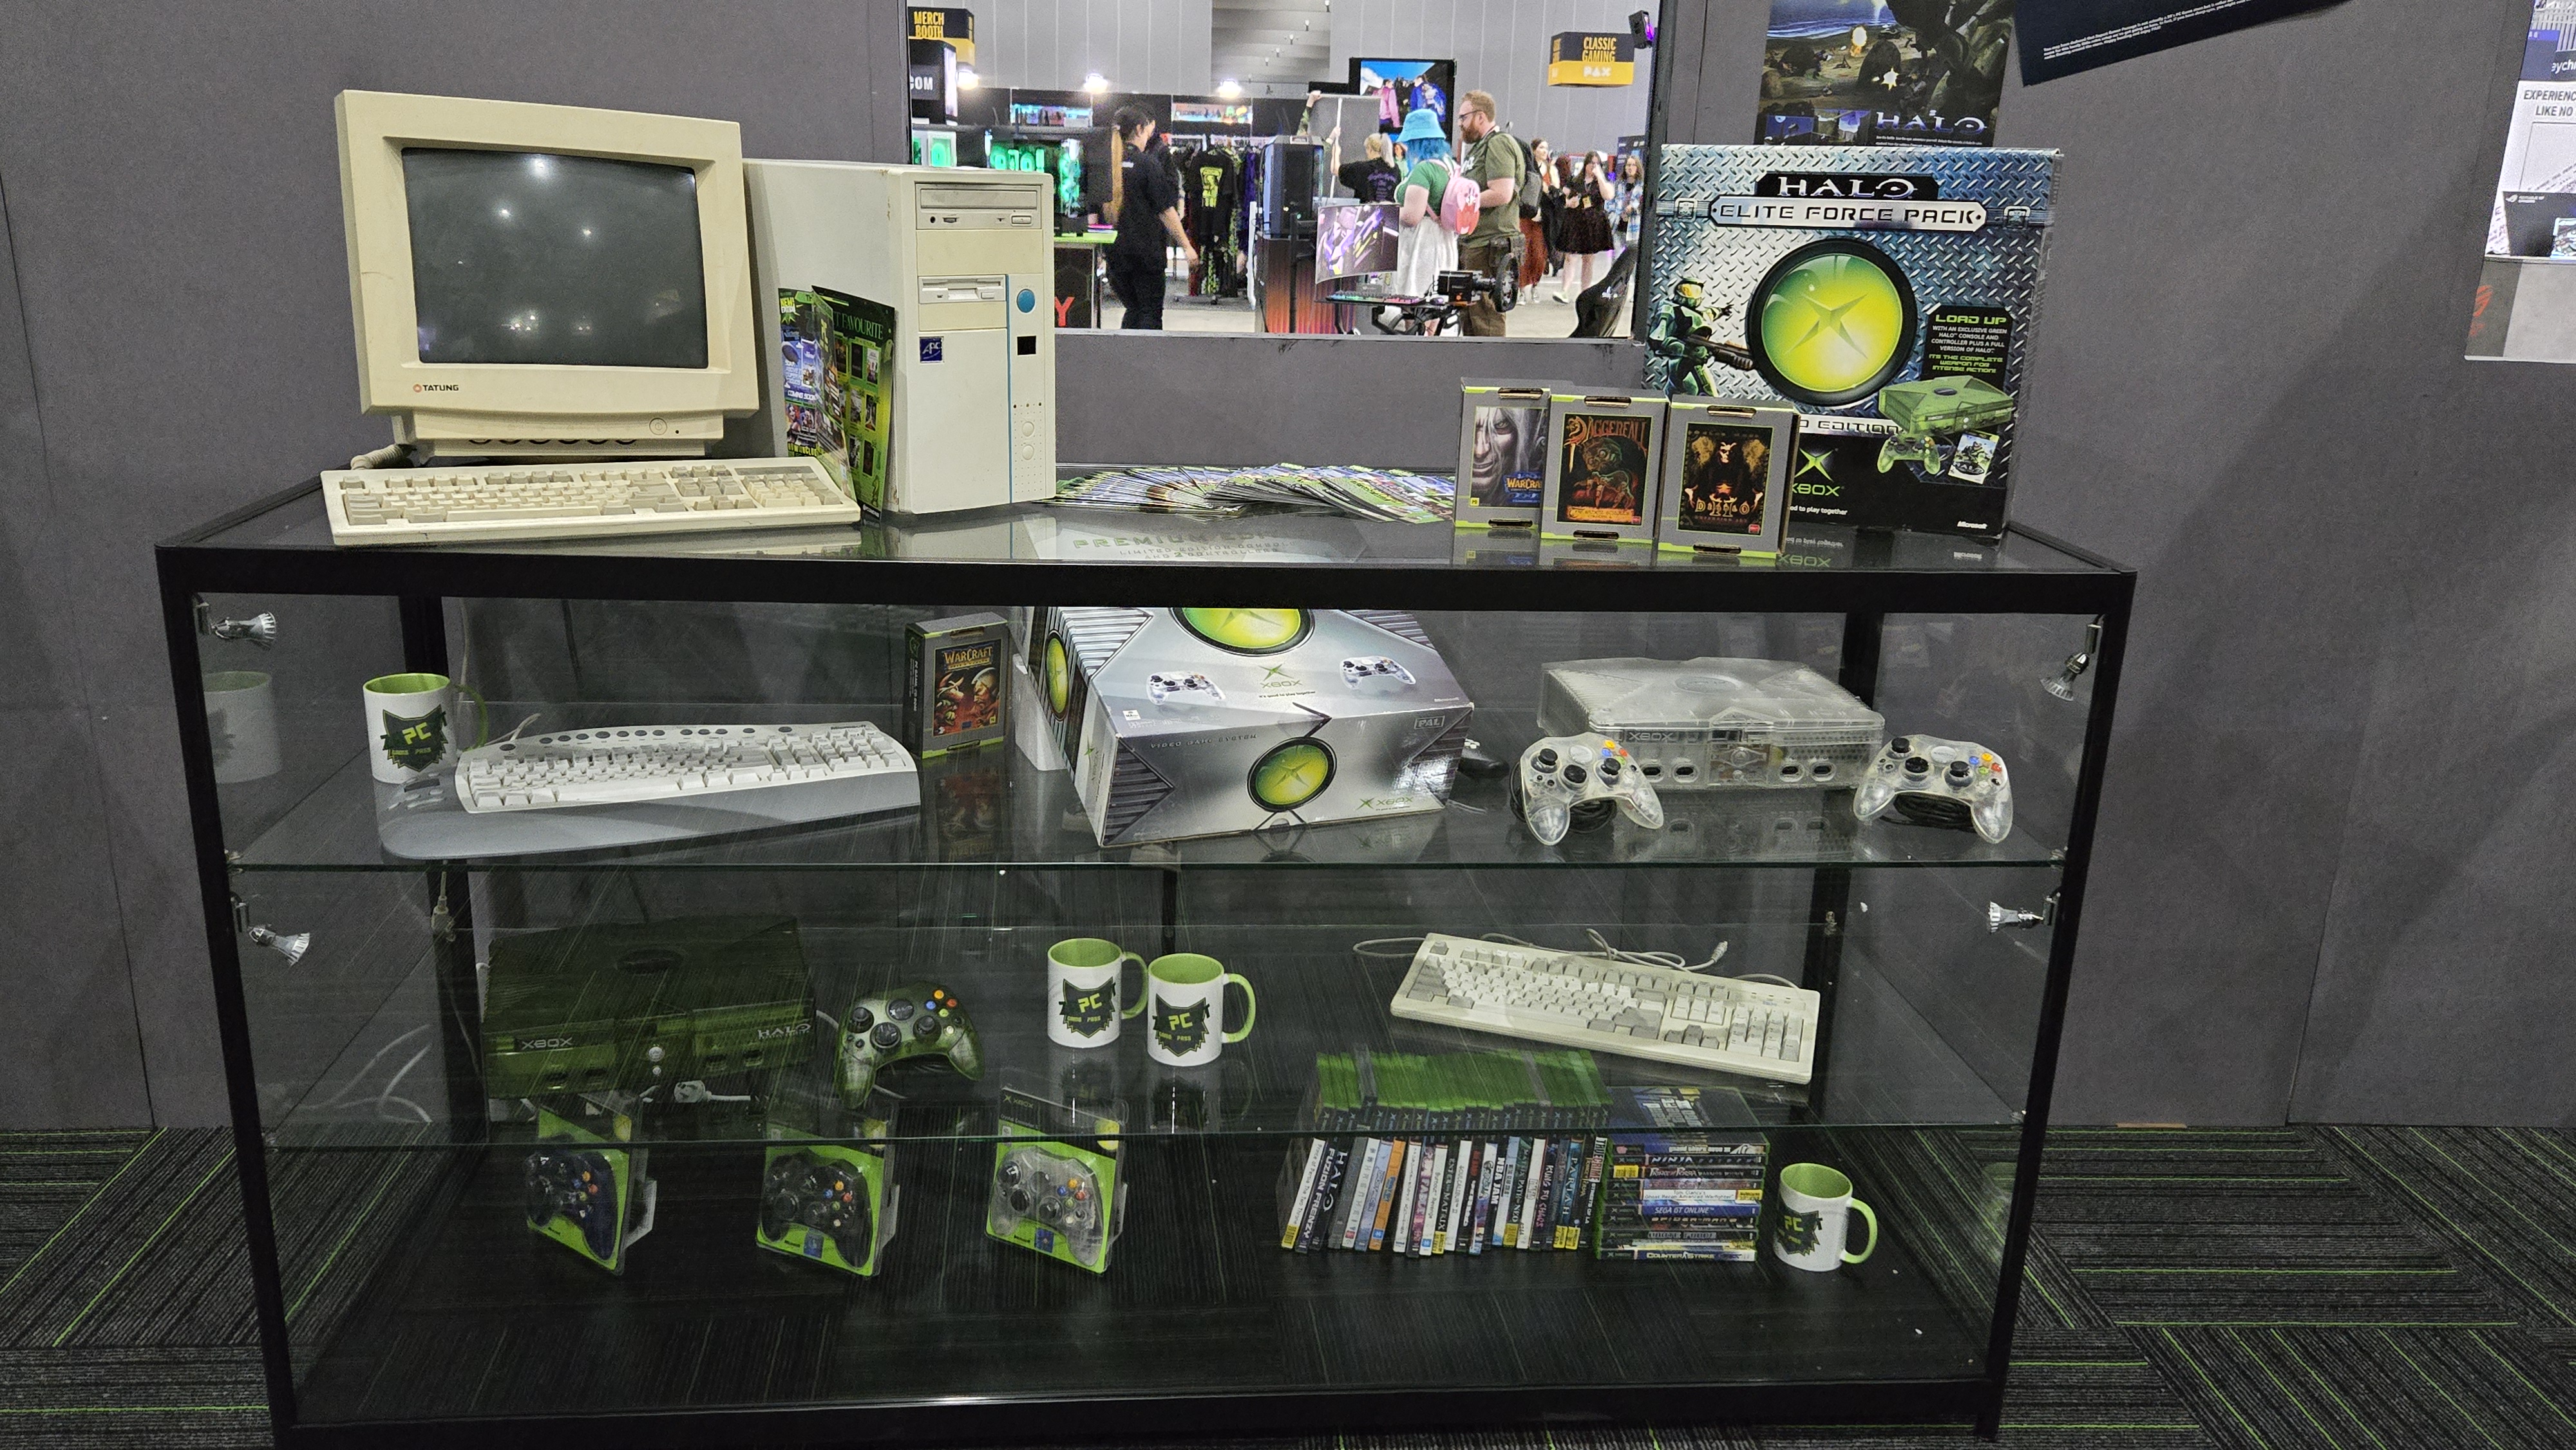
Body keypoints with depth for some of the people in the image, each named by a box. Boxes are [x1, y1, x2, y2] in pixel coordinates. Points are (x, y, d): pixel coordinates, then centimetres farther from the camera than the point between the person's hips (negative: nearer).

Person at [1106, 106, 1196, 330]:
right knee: (1151, 312, 3)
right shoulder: (1148, 163, -9)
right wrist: (1186, 246, -3)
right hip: (1146, 250, -5)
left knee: (1133, 309, 17)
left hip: (1116, 250, 5)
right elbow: (1166, 210, -8)